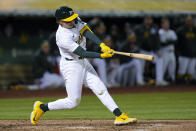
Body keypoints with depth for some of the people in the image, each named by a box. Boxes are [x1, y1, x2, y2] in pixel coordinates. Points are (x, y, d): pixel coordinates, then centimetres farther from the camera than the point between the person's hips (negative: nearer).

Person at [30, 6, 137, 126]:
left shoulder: (75, 21, -6)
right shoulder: (63, 38, -27)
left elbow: (86, 32, -18)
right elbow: (82, 53, -27)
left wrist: (102, 45, -31)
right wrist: (101, 55, -32)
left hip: (83, 62, 8)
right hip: (71, 65, -8)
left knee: (101, 89, -1)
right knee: (73, 101, -3)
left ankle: (119, 116, -6)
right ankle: (42, 107, 12)